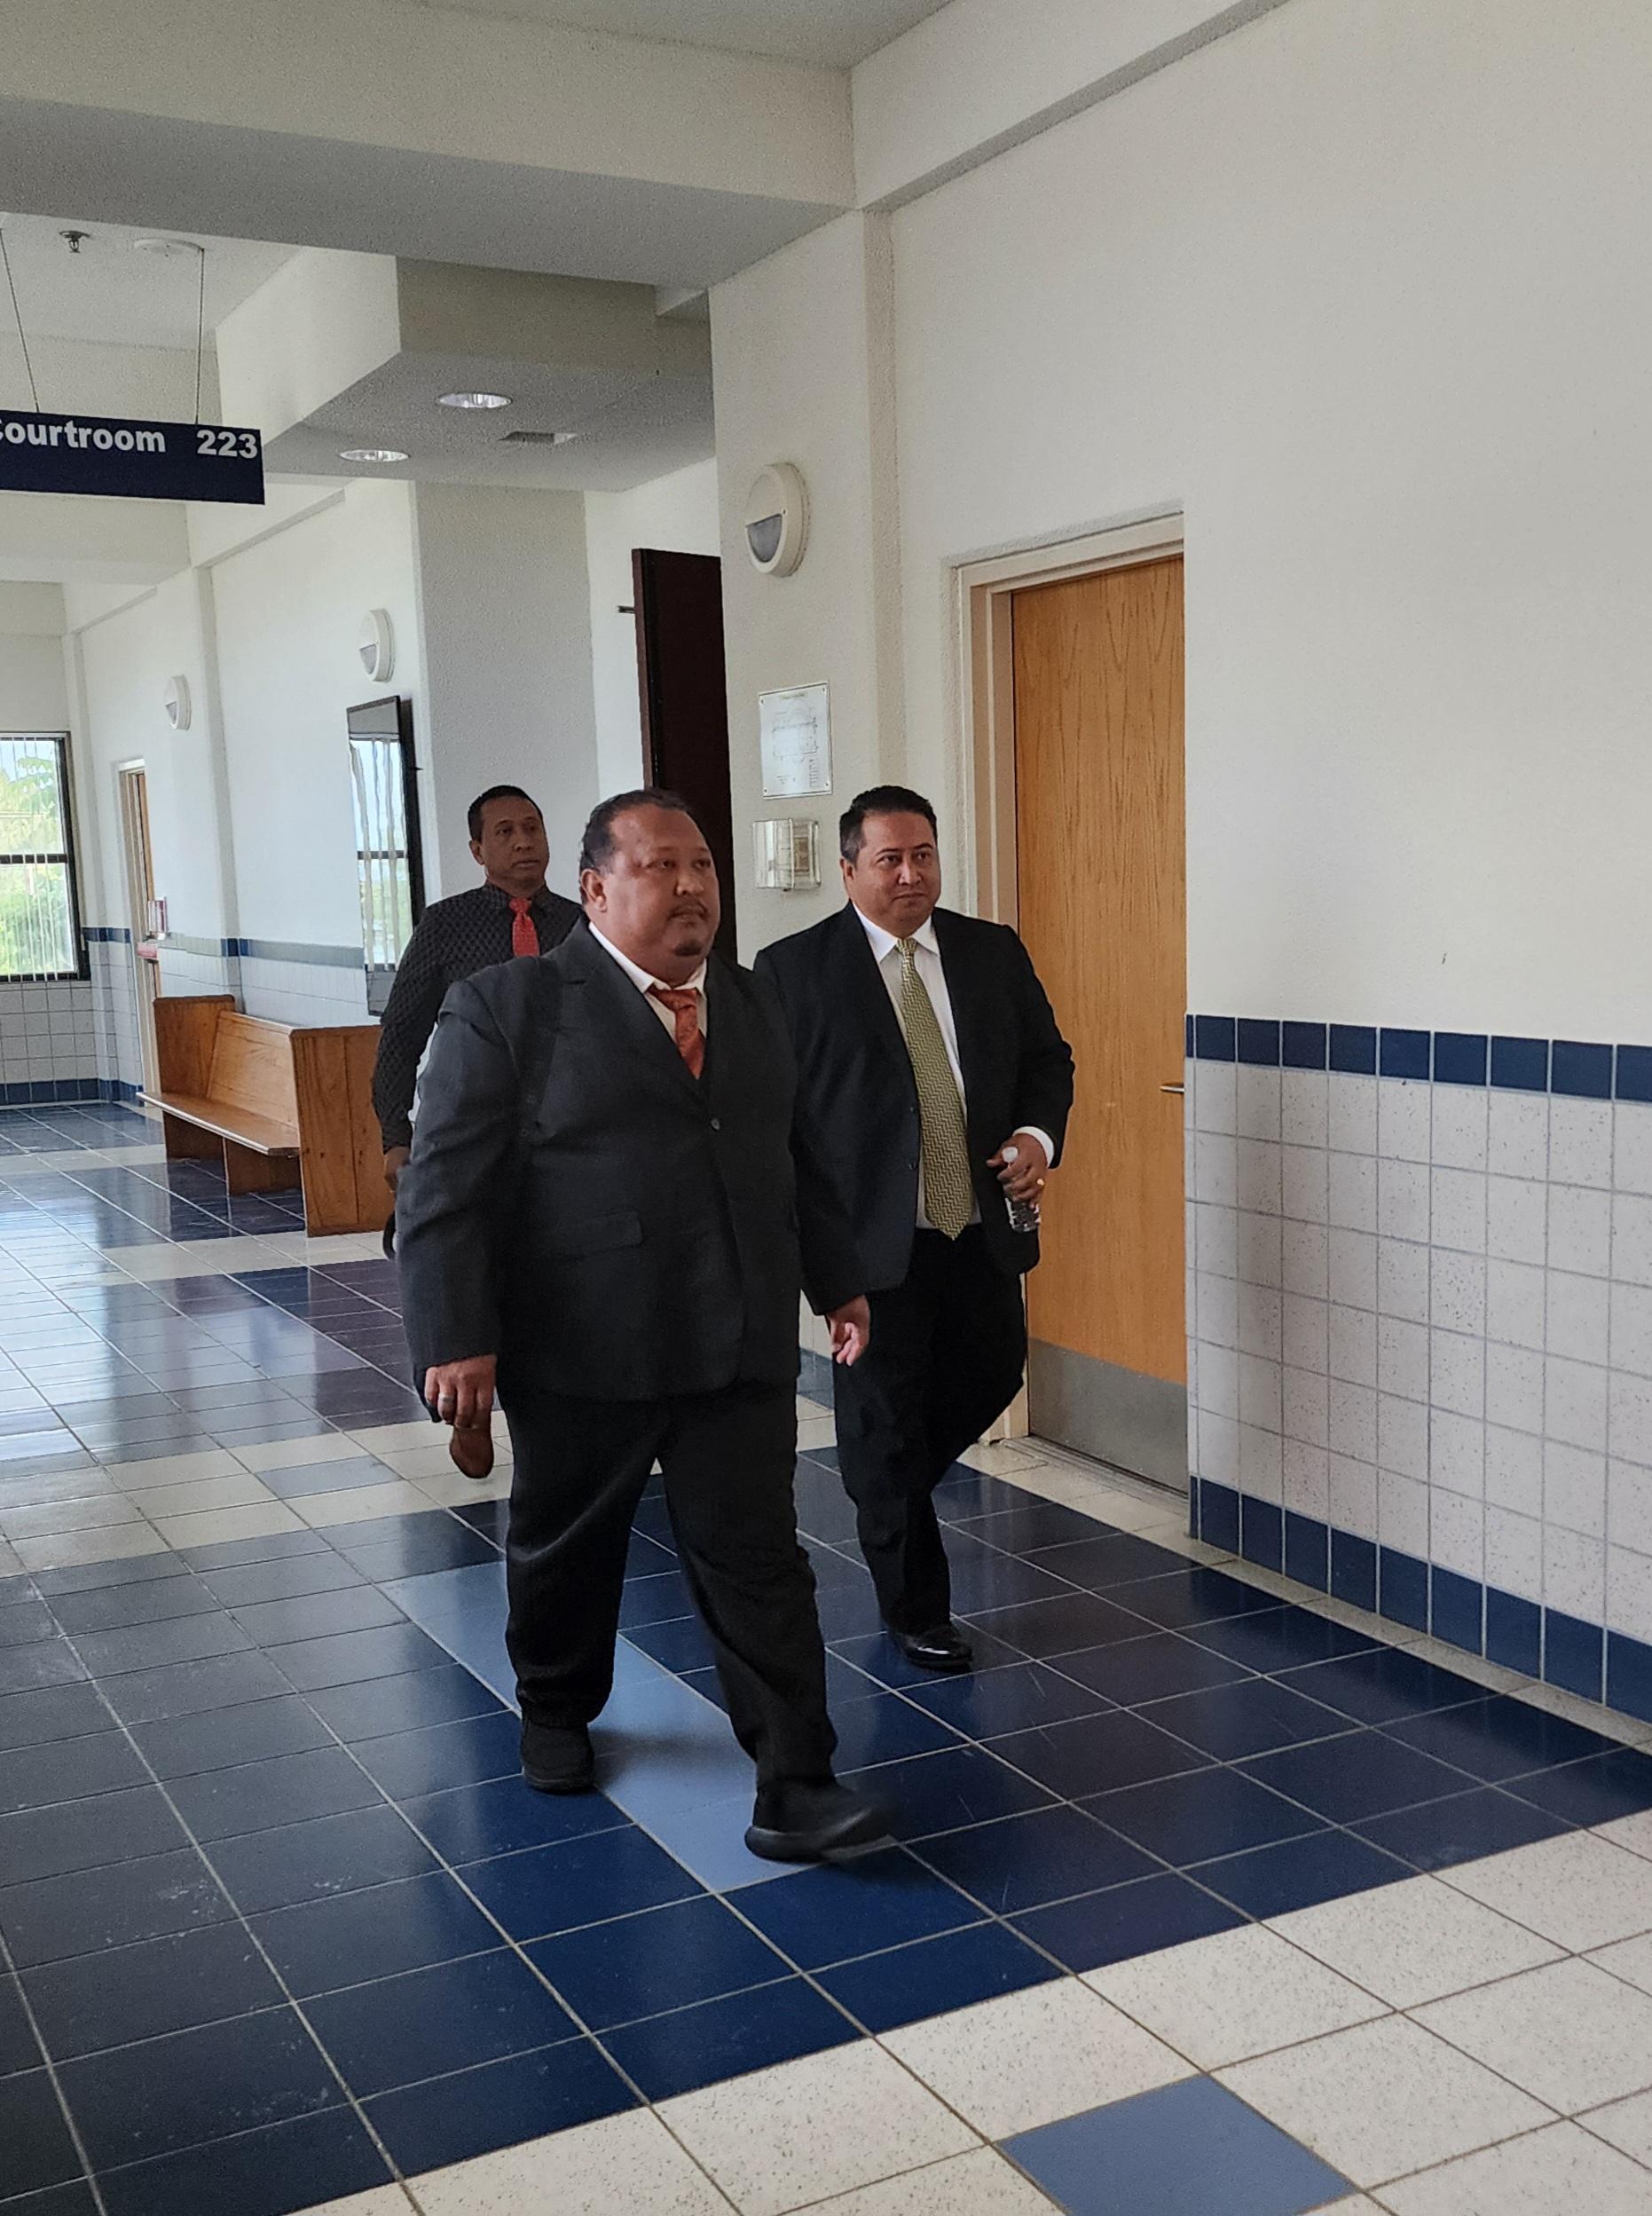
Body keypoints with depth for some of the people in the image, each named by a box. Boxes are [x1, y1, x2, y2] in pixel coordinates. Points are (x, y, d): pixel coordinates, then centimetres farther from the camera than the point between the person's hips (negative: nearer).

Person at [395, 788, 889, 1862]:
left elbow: (800, 1159, 20)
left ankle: (795, 1787, 6)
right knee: (567, 1550, 16)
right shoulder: (508, 1008, -7)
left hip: (741, 1350, 3)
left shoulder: (755, 1006, 11)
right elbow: (446, 1189, -10)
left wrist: (840, 1281, 18)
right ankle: (557, 1710, 42)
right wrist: (458, 1340, -16)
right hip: (581, 1358, -3)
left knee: (759, 1564, 1)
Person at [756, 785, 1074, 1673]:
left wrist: (1040, 1135, -7)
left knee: (991, 1377, 14)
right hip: (871, 1235, -4)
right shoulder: (793, 969, -4)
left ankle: (887, 1496, 43)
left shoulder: (995, 952, 8)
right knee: (885, 1418, 5)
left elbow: (1047, 1056, 14)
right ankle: (916, 1609, 22)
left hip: (983, 1228, 5)